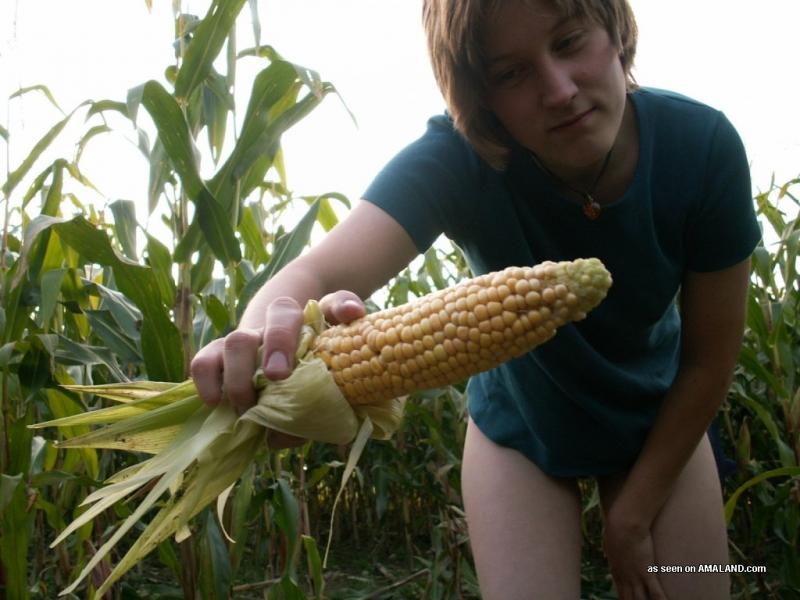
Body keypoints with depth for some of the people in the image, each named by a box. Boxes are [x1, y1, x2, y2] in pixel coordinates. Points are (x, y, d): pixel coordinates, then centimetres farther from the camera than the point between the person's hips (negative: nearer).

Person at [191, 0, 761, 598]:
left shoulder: (702, 146, -26)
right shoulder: (456, 158, -31)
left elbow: (711, 356, -17)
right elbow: (321, 271, -45)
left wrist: (634, 517, -14)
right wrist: (274, 337, -69)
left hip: (661, 423, 2)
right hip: (520, 425, -1)